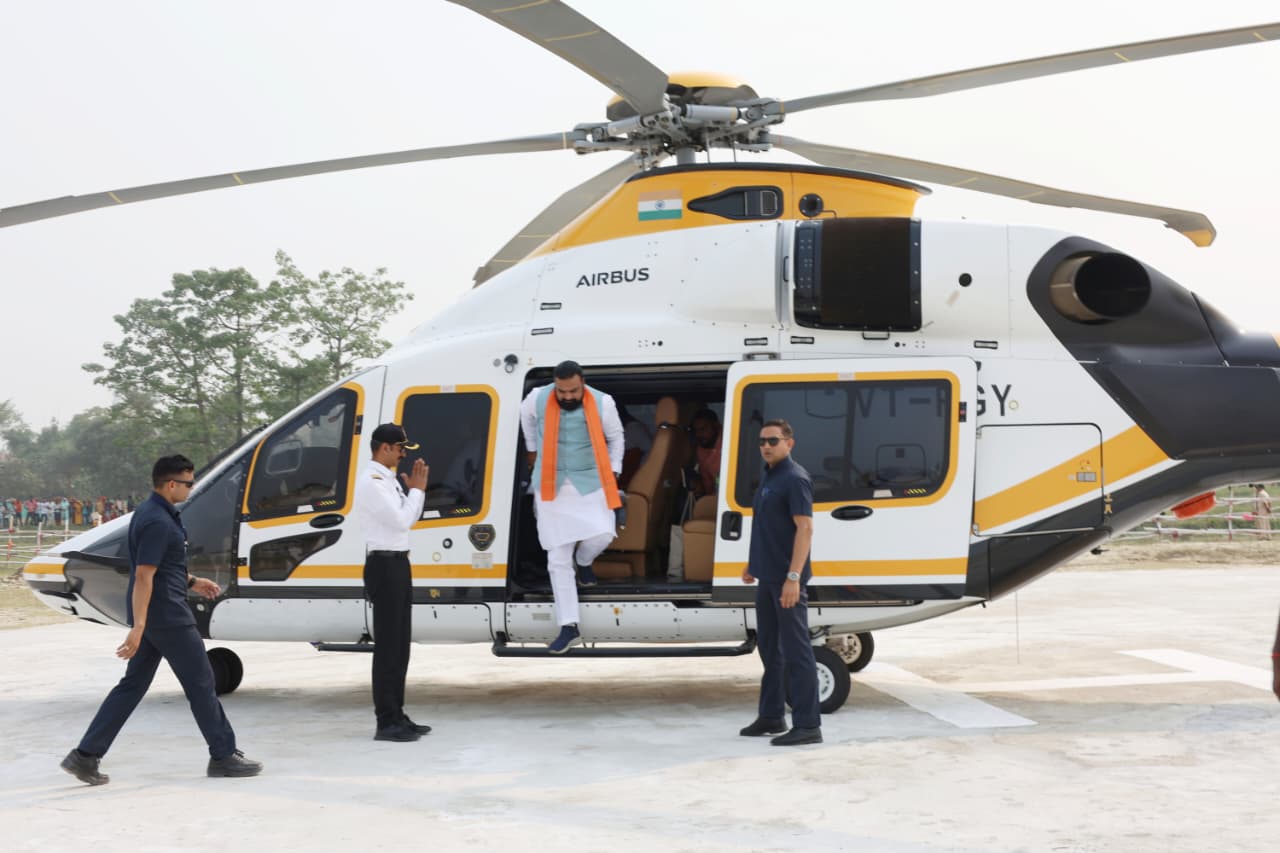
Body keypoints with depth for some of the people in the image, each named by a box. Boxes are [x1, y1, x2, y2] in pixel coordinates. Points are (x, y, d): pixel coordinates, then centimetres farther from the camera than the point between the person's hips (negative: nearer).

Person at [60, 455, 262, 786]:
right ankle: (223, 756, 11)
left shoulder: (150, 513, 13)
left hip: (154, 616, 10)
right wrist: (138, 627, -26)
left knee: (133, 685, 11)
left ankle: (85, 755, 9)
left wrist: (191, 582, 23)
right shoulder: (158, 523, -20)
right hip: (166, 616, -10)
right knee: (200, 684, 1)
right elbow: (143, 576, -24)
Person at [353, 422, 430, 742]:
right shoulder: (372, 481, -14)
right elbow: (401, 520, -21)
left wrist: (416, 489, 6)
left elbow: (408, 519, 18)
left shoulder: (388, 479, 17)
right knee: (388, 646, -8)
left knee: (399, 645, 13)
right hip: (384, 566, -10)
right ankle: (386, 722, -5)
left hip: (398, 564, 10)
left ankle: (397, 716, 20)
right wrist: (417, 489, -9)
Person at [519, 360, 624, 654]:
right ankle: (569, 628, 5)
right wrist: (532, 449, 24)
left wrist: (613, 472, 5)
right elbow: (526, 416, 15)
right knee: (557, 558, -2)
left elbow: (615, 437, 7)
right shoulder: (538, 399, -10)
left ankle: (583, 561, 19)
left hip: (590, 481, 0)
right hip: (551, 484, 0)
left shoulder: (602, 403, -11)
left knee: (602, 535, -22)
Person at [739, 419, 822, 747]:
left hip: (787, 580, -10)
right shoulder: (769, 477, 15)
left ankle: (807, 725, -5)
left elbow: (805, 528, -20)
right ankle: (771, 717, 26)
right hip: (767, 577, 10)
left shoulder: (795, 479, -14)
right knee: (769, 647, 16)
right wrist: (752, 563, 24)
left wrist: (793, 576, -25)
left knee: (795, 650, -7)